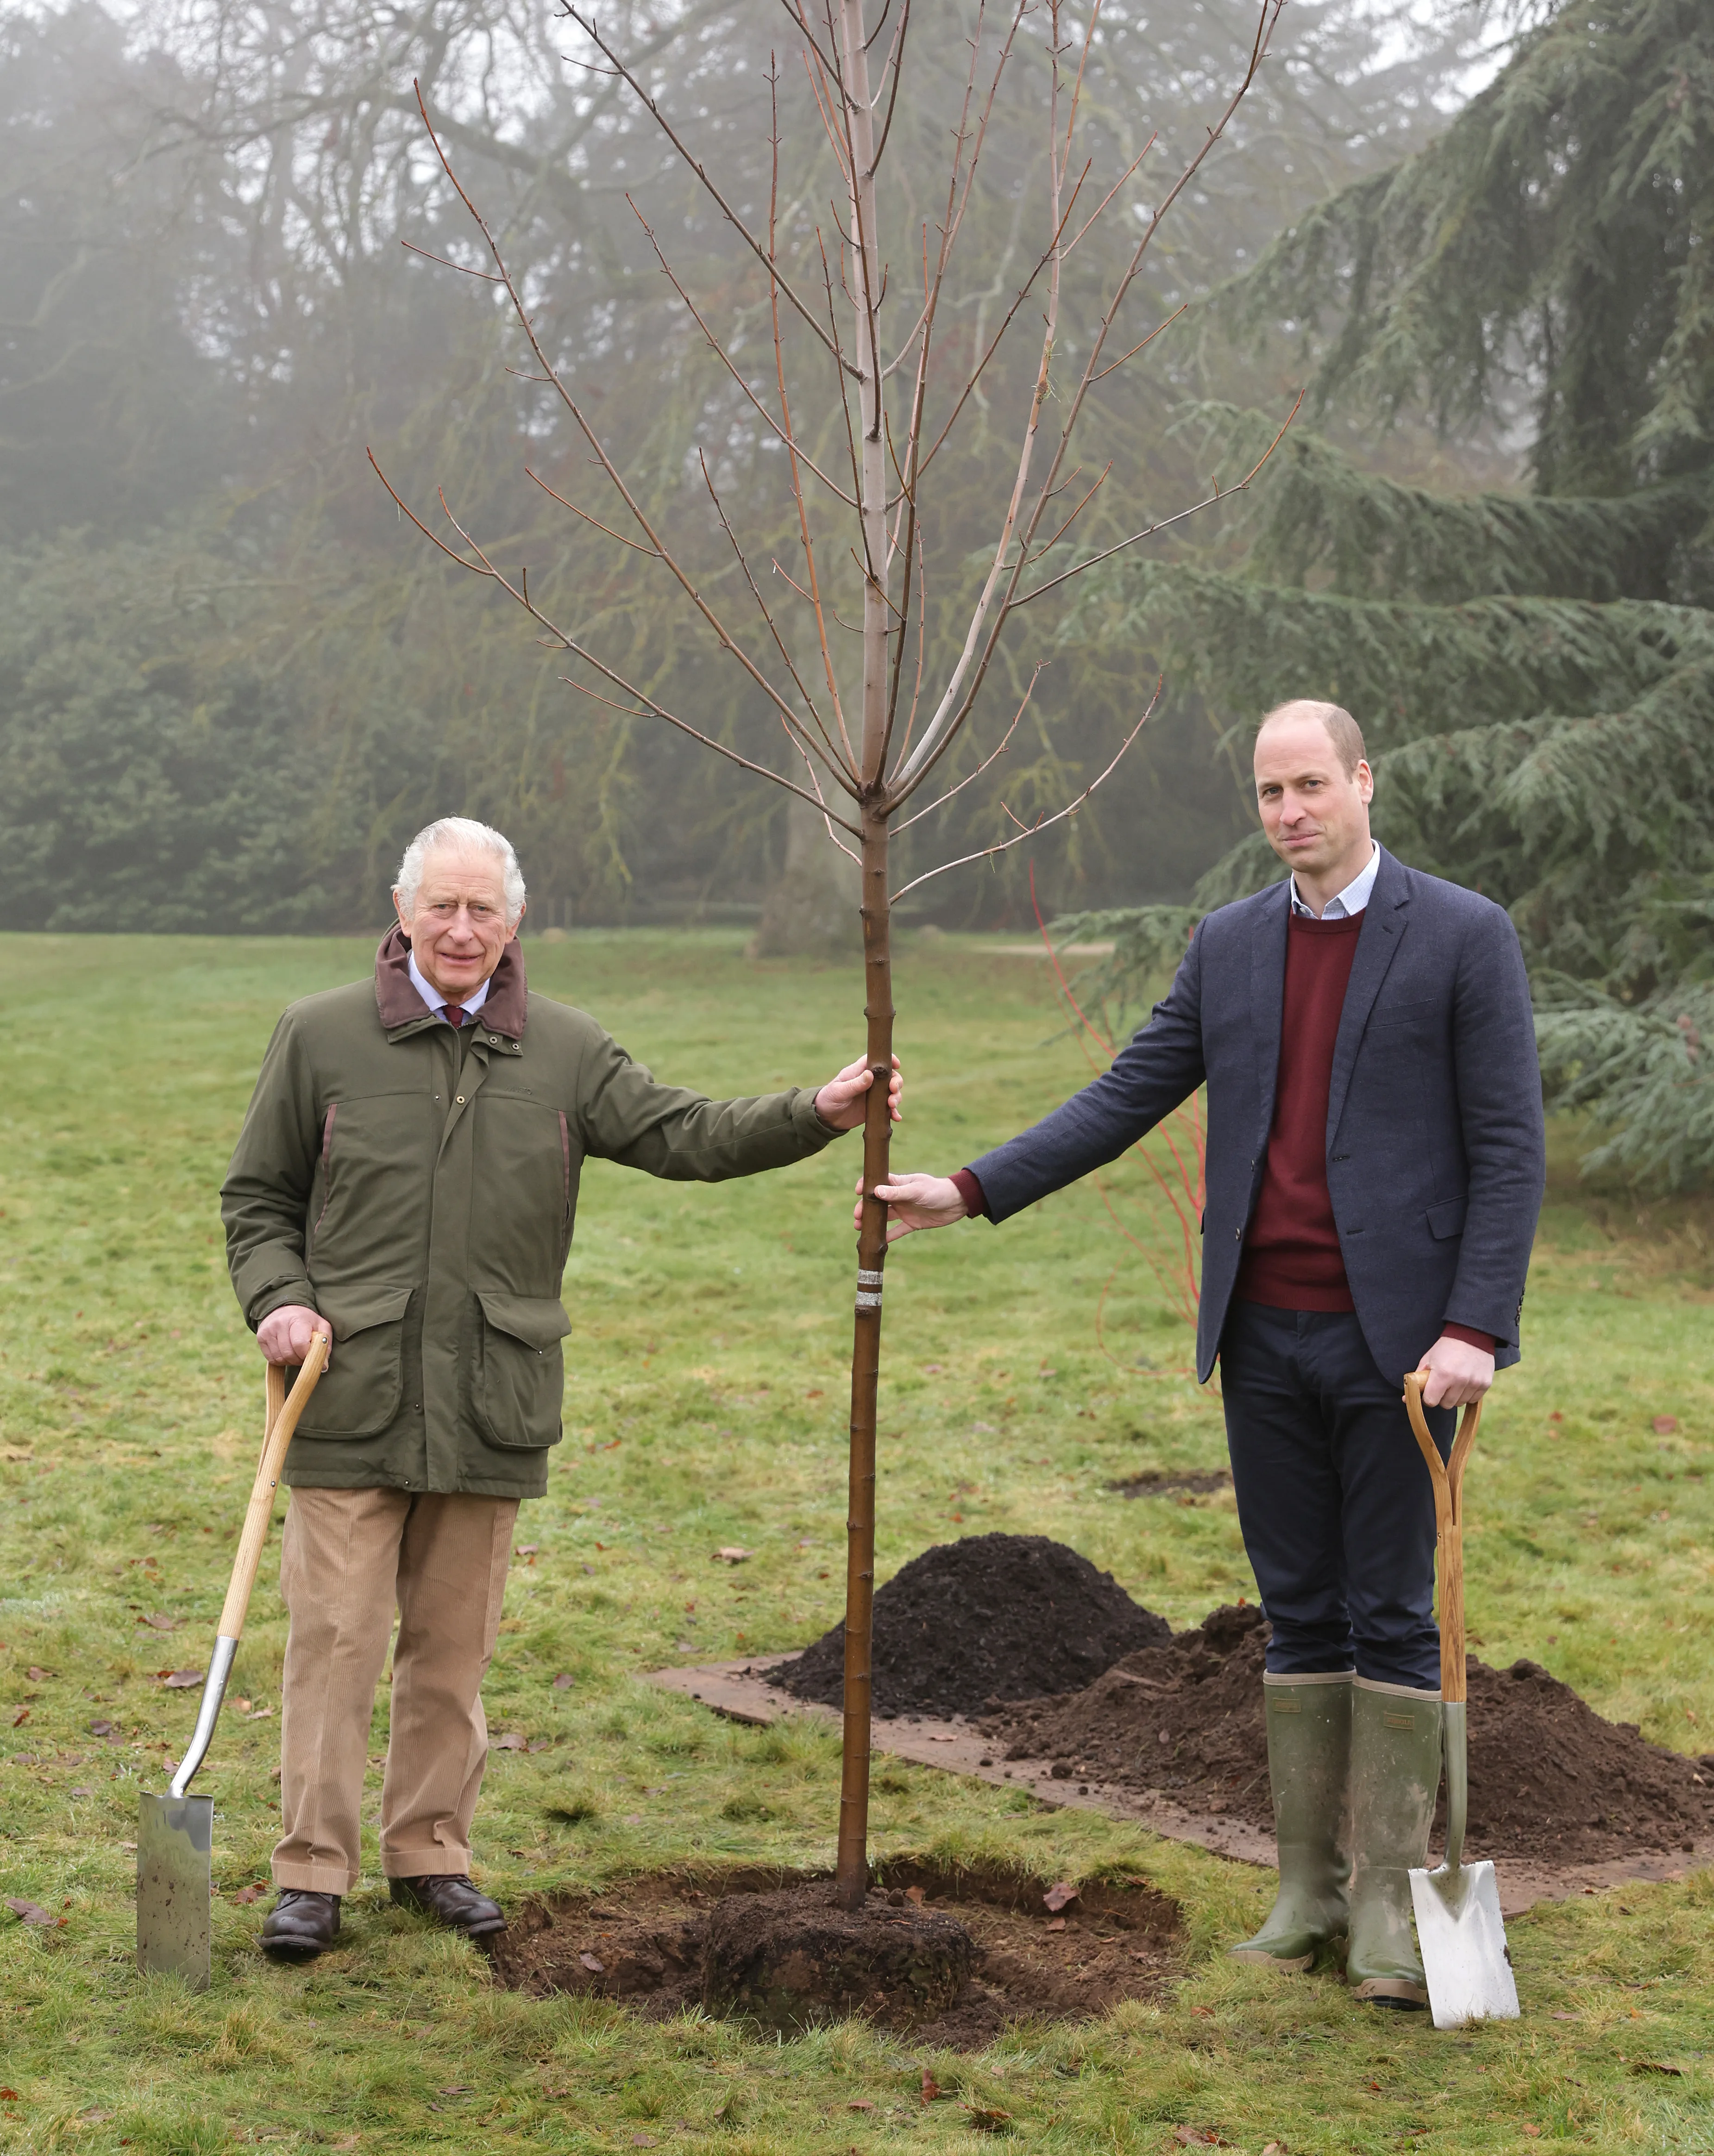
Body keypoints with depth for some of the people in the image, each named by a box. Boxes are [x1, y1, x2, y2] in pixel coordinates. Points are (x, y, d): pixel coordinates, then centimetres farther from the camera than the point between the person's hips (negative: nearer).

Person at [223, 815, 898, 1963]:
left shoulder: (567, 1052, 8)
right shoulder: (321, 1037, 3)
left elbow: (685, 1135, 1)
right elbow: (258, 1197, 9)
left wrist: (814, 1115, -13)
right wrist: (278, 1302, -8)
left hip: (491, 1407, 2)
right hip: (352, 1400, -2)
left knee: (455, 1643, 10)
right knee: (337, 1635, -2)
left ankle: (433, 1851, 23)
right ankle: (314, 1872, 7)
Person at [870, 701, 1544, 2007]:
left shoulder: (1466, 937, -4)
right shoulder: (1229, 946, 11)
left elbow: (1509, 1147, -7)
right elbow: (1126, 1100, 12)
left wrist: (1476, 1326, -15)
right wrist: (971, 1191, 4)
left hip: (1394, 1336, -4)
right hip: (1265, 1336, 4)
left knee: (1393, 1617, 1)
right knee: (1301, 1615, 10)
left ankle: (1388, 1901, 9)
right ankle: (1307, 1892, 18)